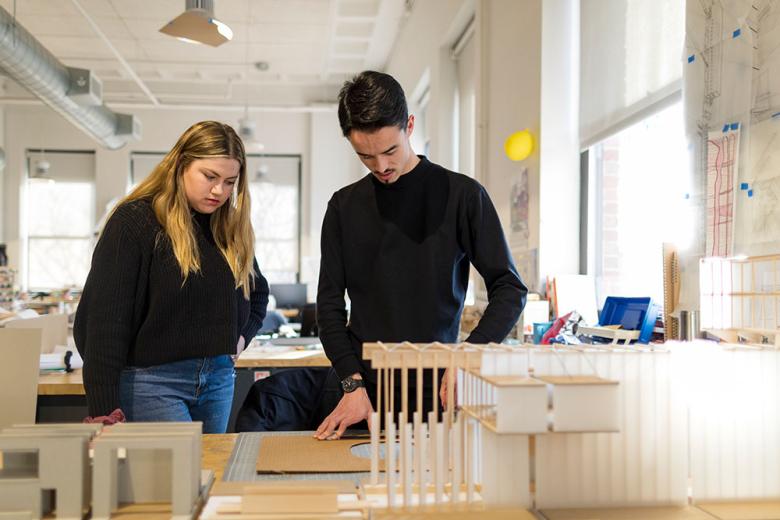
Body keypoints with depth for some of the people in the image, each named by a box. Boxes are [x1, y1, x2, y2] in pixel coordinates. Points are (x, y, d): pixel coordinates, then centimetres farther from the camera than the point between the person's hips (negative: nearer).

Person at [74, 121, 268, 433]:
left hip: (217, 379, 6)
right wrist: (104, 411, -20)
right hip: (151, 381, -6)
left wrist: (241, 336, 7)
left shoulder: (231, 228, 8)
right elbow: (104, 319, -14)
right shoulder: (134, 221, -9)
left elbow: (258, 292, 25)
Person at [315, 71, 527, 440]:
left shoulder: (461, 194, -2)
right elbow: (330, 303, 5)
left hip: (437, 391, -2)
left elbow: (509, 289, -2)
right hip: (366, 392, 2)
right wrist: (352, 383, -7)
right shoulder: (345, 205, 7)